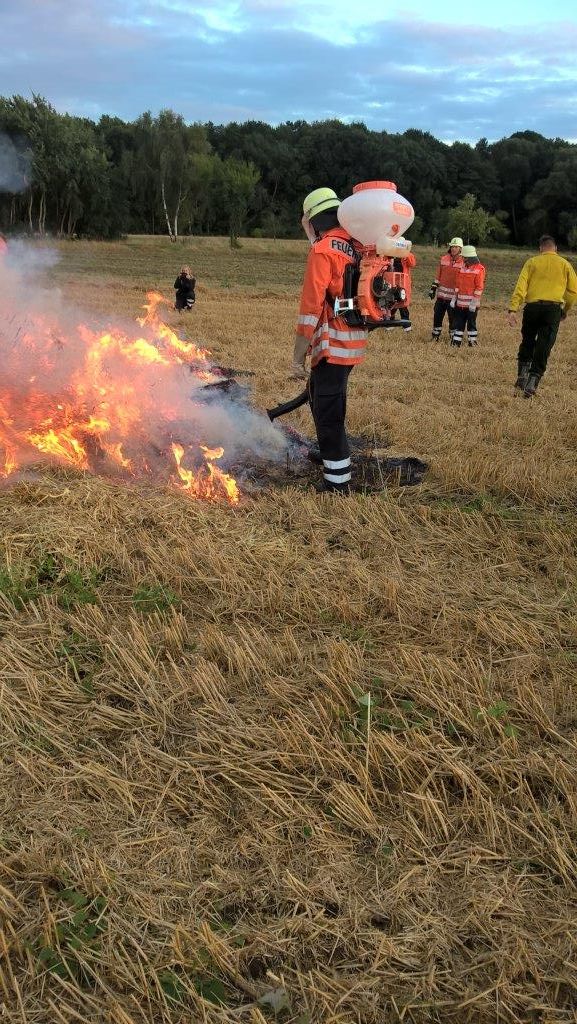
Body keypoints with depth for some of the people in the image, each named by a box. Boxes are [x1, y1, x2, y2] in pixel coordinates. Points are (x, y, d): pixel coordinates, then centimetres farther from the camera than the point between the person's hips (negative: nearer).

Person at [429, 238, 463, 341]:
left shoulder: (464, 262, -3)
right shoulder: (443, 259, 8)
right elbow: (438, 275, 12)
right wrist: (433, 288, 10)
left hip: (454, 295, -3)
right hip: (442, 293, 4)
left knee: (452, 317, 0)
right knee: (437, 315, 6)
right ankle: (435, 336, 16)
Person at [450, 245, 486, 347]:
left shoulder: (479, 269, -9)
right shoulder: (462, 267, 12)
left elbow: (479, 287, -13)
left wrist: (474, 302, -17)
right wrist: (454, 298, 12)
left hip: (471, 303, -6)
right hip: (460, 302, 6)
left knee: (471, 323, 3)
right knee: (458, 322, 8)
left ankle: (472, 342, 12)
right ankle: (456, 341, 13)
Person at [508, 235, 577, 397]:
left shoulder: (532, 262, 8)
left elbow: (521, 287, -3)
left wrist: (513, 309, -8)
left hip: (532, 306, 1)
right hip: (553, 308, 0)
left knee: (527, 341, 19)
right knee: (543, 347, 1)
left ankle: (522, 376, 14)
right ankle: (532, 382, -4)